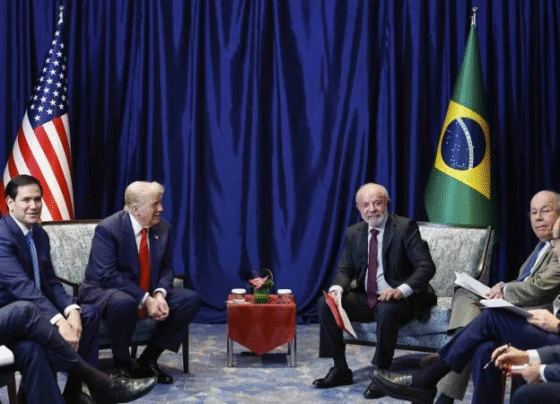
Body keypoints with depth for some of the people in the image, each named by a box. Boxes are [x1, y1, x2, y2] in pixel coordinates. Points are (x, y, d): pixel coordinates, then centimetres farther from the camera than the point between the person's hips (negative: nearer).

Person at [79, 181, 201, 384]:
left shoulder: (163, 228, -1)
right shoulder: (107, 229, -19)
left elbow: (166, 268, 4)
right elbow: (108, 275, -25)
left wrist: (159, 294, -18)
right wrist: (145, 299, -30)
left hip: (149, 292, 7)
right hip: (104, 290, -7)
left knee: (190, 298, -10)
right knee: (124, 302, -41)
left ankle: (148, 360, -2)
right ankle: (121, 365, -15)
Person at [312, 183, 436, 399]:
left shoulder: (405, 227, -9)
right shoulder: (353, 233, 7)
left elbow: (426, 266, -16)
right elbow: (345, 269, 9)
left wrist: (401, 290, -32)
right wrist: (337, 288, -15)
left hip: (398, 300, -6)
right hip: (366, 298, 6)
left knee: (386, 310, -38)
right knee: (325, 304, -13)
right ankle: (340, 369, -5)